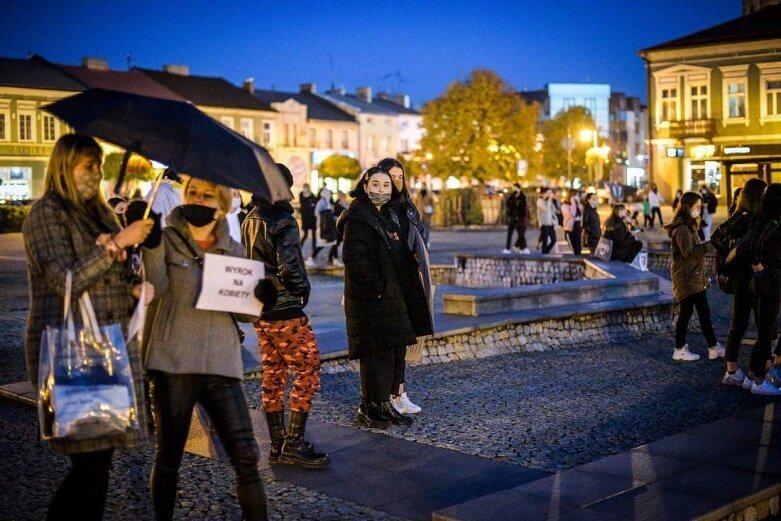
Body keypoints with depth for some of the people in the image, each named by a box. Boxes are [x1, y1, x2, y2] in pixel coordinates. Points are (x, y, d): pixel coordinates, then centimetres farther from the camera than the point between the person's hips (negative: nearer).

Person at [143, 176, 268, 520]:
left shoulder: (233, 250, 12)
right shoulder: (168, 240, 2)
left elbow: (246, 313, 12)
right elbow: (157, 287, -16)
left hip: (221, 365, 2)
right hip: (173, 363, -2)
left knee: (245, 457, -3)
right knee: (168, 457, 10)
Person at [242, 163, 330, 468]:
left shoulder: (250, 220, 11)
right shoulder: (282, 222, -15)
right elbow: (288, 265, -24)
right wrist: (303, 288, -8)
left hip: (259, 308, 9)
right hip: (284, 310, -9)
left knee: (273, 375, 13)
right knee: (308, 369, -1)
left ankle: (278, 445, 18)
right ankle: (294, 443, -3)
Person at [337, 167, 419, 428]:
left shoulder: (386, 216, 17)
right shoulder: (357, 217, -11)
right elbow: (354, 258, -19)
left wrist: (394, 287, 14)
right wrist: (377, 285, -19)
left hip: (390, 295, 9)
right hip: (369, 298, -9)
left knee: (396, 350, 12)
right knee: (377, 352, -6)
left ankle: (383, 403, 23)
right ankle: (370, 407, 5)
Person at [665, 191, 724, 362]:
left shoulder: (689, 226, 15)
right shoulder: (682, 228, -16)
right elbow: (689, 252, -22)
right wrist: (711, 244, -24)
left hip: (695, 277, 10)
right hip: (686, 279, -10)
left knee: (704, 312, 9)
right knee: (687, 312, -3)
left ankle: (713, 348, 12)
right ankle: (680, 350, 6)